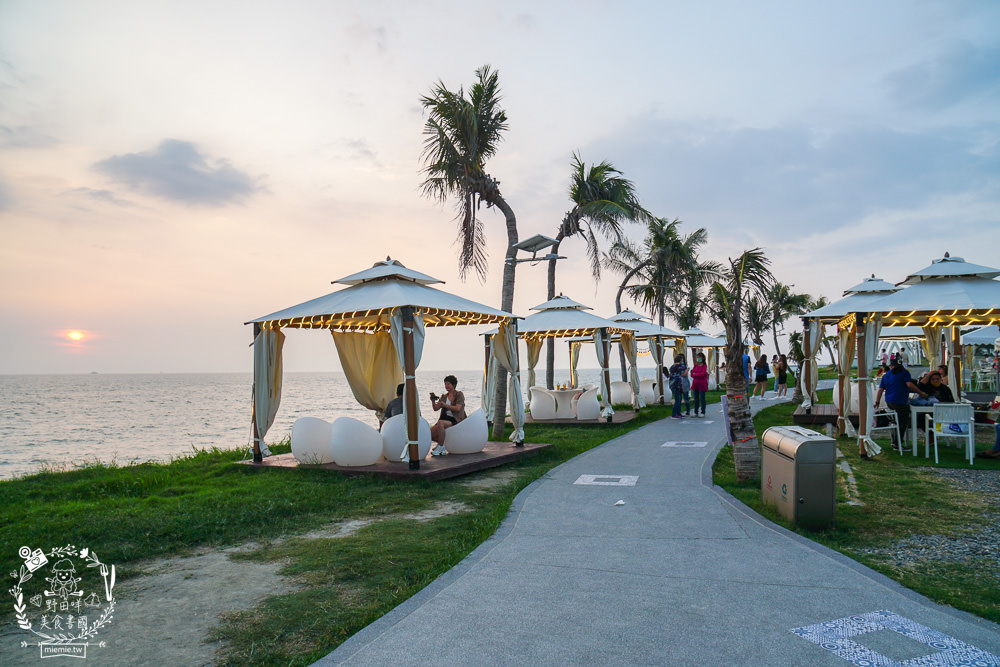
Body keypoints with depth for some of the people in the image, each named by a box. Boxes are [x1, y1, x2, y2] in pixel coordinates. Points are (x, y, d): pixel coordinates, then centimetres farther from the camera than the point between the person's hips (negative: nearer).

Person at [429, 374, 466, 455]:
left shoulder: (459, 394, -1)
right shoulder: (444, 396, 16)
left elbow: (457, 408, -15)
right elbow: (436, 408, 8)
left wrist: (445, 405, -23)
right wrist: (433, 401, -11)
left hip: (456, 420, -6)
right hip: (446, 419, 6)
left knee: (440, 423, -35)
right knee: (431, 434, -14)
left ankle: (441, 447, -25)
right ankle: (442, 443, 15)